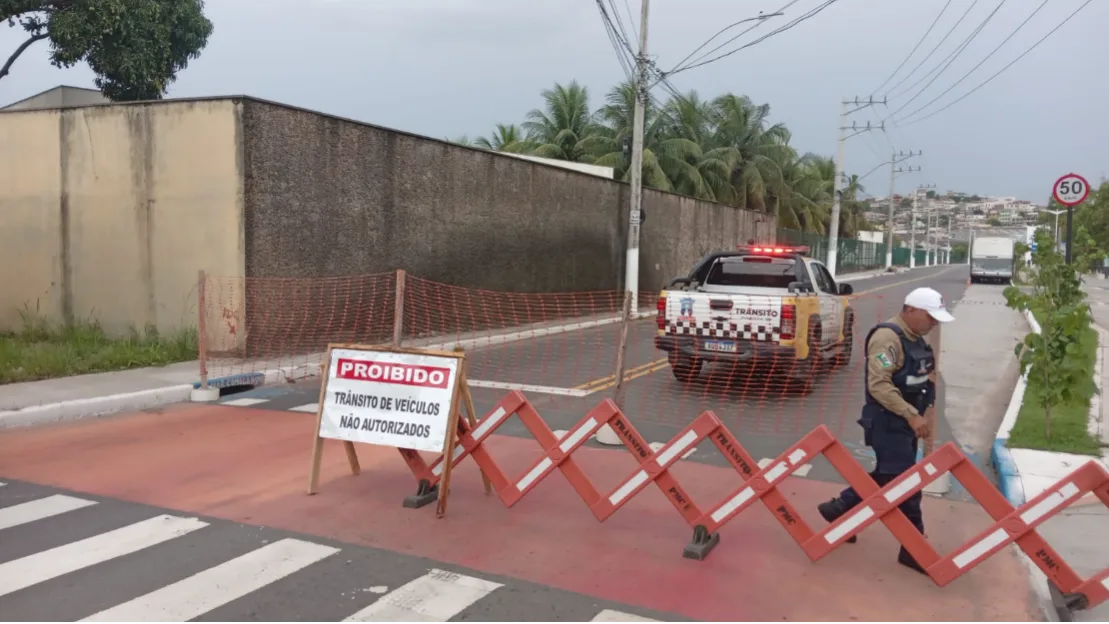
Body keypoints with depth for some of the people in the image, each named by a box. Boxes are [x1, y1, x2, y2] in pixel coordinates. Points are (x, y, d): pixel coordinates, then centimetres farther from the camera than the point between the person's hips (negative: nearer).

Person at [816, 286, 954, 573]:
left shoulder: (915, 339, 13)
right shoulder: (887, 337, -18)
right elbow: (878, 385, -26)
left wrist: (917, 414, 15)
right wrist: (912, 414, -27)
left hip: (904, 422, 10)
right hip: (887, 423, -10)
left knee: (885, 477, 16)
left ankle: (839, 509, 31)